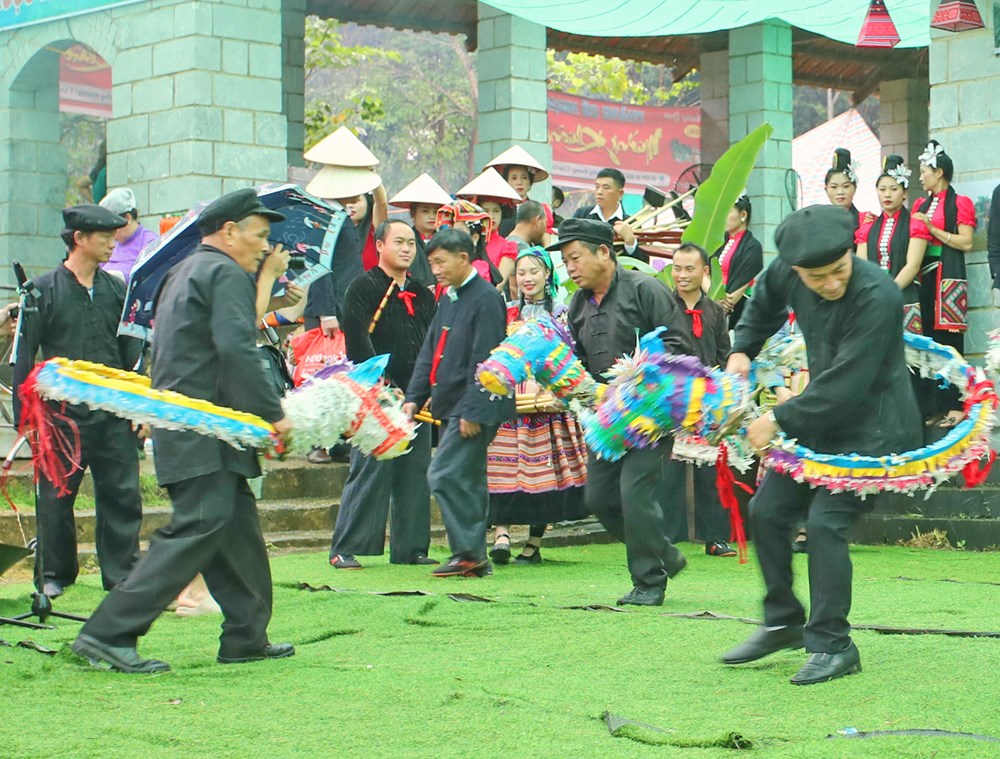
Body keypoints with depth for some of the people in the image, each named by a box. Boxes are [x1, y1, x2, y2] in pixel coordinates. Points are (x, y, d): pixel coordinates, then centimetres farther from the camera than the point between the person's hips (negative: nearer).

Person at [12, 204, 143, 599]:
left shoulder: (116, 289, 10)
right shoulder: (45, 289, -1)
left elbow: (132, 353, 14)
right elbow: (24, 356, 0)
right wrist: (24, 416, -4)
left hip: (114, 415, 3)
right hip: (63, 414, -3)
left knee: (122, 494, 1)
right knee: (55, 497, 5)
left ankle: (122, 574, 9)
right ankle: (54, 574, 19)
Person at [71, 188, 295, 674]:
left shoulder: (184, 273, 23)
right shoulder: (226, 273, -8)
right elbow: (236, 349, -21)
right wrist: (272, 412, -19)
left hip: (180, 426, 11)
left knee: (237, 525, 13)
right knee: (199, 528, -13)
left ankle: (246, 638, 18)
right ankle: (109, 633, -17)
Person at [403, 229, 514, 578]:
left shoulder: (486, 298, -13)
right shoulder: (448, 299, 16)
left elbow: (485, 359, -18)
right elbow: (430, 351, 19)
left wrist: (473, 410, -20)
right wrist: (414, 397, 10)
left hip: (473, 408, -9)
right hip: (450, 405, 9)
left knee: (445, 476, -14)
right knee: (467, 481, 11)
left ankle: (468, 552, -8)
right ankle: (474, 559, 16)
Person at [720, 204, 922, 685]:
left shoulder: (877, 296, -28)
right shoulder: (787, 275, -6)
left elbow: (844, 384, -28)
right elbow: (765, 303, 22)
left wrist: (779, 420, -19)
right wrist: (742, 350, 11)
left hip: (874, 428, -8)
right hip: (823, 421, 8)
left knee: (825, 522, -18)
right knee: (766, 509, 7)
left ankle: (833, 645, -6)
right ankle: (783, 622, 23)